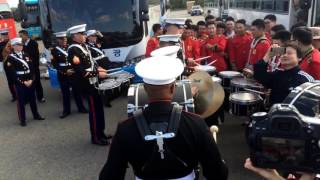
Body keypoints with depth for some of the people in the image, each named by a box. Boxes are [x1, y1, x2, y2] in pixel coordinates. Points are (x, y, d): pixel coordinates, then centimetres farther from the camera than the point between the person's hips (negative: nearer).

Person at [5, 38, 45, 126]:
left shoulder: (26, 55, 8)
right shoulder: (10, 58, -7)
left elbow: (32, 68, 5)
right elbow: (12, 73, -12)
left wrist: (31, 79, -8)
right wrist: (23, 82, -15)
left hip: (30, 81, 5)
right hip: (19, 83, -5)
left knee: (32, 99, 15)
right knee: (21, 101, 3)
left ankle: (36, 115, 30)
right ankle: (22, 120, 14)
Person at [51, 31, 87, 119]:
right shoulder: (54, 51, -2)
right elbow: (55, 65, -8)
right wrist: (65, 71, -17)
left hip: (74, 73, 2)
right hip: (62, 75, -2)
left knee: (77, 91, 10)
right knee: (65, 93, 6)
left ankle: (81, 108, 22)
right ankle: (66, 110, 19)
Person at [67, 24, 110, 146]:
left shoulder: (83, 46, 10)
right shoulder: (73, 50, -18)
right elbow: (81, 71, -23)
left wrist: (97, 69, 6)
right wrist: (98, 74, -19)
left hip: (93, 82, 9)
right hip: (87, 84, -9)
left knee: (99, 108, 16)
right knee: (94, 110, -1)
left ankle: (100, 133, 30)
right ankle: (96, 137, 13)